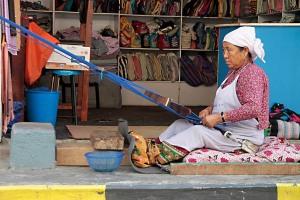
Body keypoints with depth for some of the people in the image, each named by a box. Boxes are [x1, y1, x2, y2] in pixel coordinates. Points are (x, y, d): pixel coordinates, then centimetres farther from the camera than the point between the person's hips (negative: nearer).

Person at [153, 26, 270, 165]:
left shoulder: (253, 74, -16)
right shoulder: (233, 72, 15)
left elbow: (253, 108, -29)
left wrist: (219, 117, -29)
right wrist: (210, 109, 5)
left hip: (243, 138, -10)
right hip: (222, 129, 10)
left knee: (198, 131, -29)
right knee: (180, 124, -1)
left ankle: (156, 155, -35)